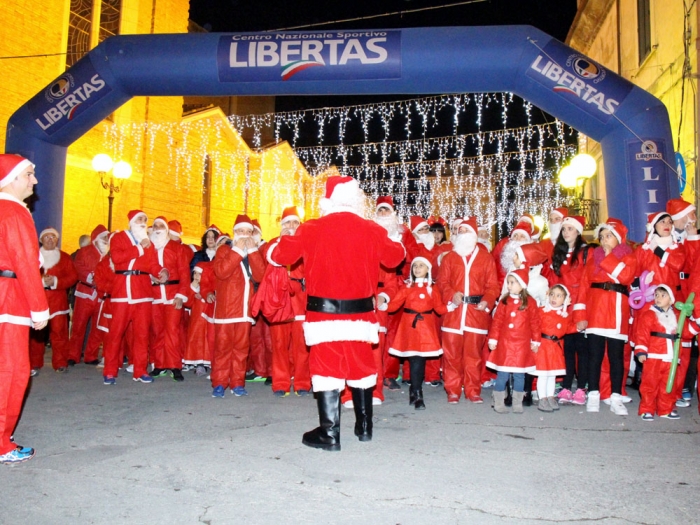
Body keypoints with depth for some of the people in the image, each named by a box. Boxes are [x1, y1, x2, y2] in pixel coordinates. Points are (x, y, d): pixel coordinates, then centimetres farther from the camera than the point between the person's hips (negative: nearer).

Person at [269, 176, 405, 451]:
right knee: (362, 366, 16)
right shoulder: (372, 230, -1)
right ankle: (364, 426, 29)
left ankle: (329, 434, 6)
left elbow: (279, 256, -1)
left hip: (324, 312, -3)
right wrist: (394, 239, 35)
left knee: (327, 367, 4)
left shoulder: (311, 229, -7)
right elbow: (395, 257, 13)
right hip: (360, 312, 3)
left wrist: (273, 250, 23)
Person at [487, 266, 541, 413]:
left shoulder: (530, 303, 0)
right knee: (502, 375, 2)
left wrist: (536, 341, 3)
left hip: (522, 346, 0)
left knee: (519, 375, 7)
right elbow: (497, 321, 3)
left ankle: (517, 404, 20)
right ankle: (499, 403, 14)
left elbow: (535, 323, 3)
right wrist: (493, 339, 1)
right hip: (504, 344, 0)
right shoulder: (504, 301, 2)